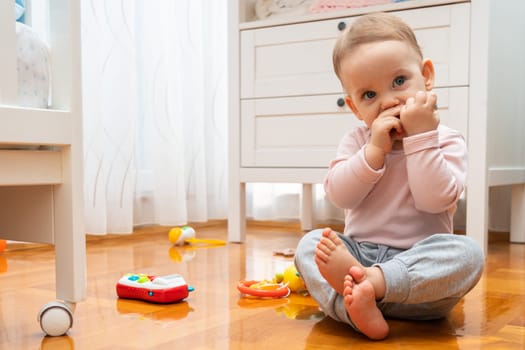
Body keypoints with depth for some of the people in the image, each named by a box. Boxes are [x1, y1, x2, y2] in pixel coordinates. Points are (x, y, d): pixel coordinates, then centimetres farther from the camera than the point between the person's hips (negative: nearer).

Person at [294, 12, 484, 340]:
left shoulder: (446, 141, 0)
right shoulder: (357, 140, 9)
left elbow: (434, 199, -16)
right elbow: (339, 195, -6)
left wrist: (420, 135, -18)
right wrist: (375, 150, -17)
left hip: (418, 264, -2)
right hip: (359, 249, 3)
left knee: (468, 252, -30)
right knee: (310, 243, -20)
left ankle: (367, 279, -44)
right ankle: (356, 309, -43)